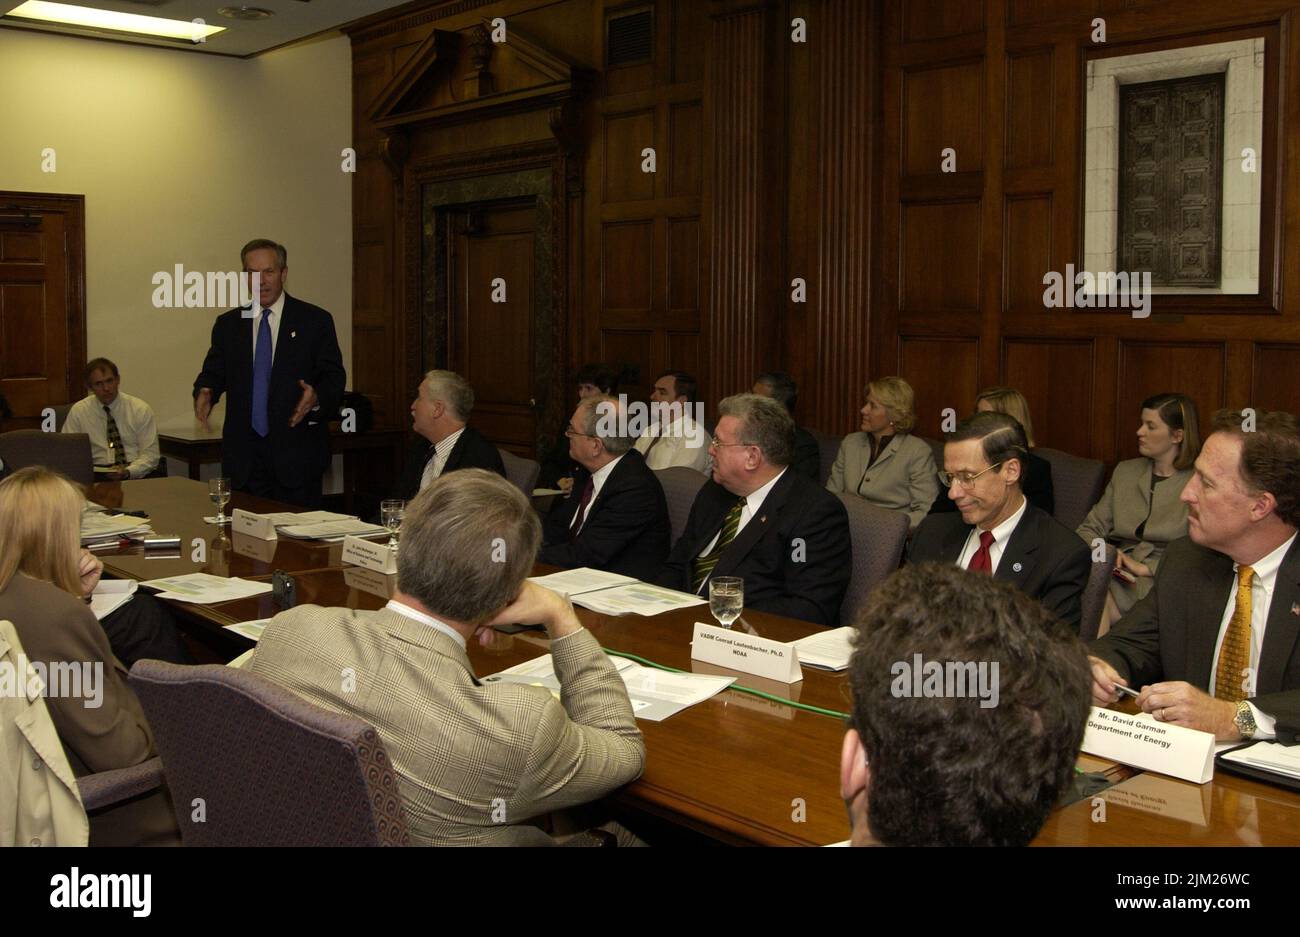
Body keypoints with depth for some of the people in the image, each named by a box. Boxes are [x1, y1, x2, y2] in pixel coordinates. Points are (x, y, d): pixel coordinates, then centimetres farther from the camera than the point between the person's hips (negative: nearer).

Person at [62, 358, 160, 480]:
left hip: (135, 475, -1)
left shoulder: (141, 409, 4)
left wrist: (128, 472, -17)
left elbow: (150, 455, 1)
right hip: (96, 475, 1)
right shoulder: (77, 411, 8)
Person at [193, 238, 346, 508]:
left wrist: (317, 397, -23)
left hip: (297, 455, -3)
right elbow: (213, 372, 13)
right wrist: (205, 392, -11)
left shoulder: (315, 321, 1)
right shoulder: (228, 324, 12)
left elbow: (334, 377, -2)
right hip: (243, 457, 3)